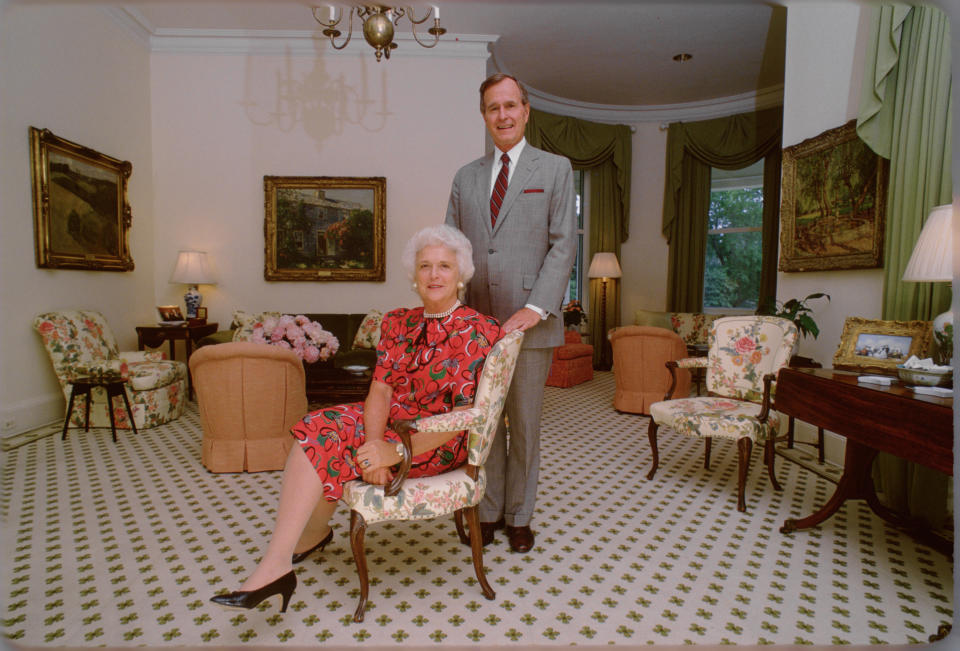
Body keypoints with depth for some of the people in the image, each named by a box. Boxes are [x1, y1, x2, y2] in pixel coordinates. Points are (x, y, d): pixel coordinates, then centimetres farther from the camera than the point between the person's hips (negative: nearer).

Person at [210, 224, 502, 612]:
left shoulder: (481, 331, -13)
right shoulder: (398, 323, 5)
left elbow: (467, 413, -19)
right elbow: (380, 390, -3)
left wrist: (399, 451, -27)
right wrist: (374, 442, -24)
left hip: (440, 444, -6)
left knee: (320, 442, -18)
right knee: (320, 427, -14)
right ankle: (312, 532, 11)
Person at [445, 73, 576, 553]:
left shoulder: (555, 169, 5)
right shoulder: (466, 177, 15)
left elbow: (563, 244, -4)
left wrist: (535, 308, -16)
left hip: (530, 321, -3)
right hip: (475, 320, 3)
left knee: (525, 424, 8)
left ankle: (519, 517, 26)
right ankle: (488, 512, 27)